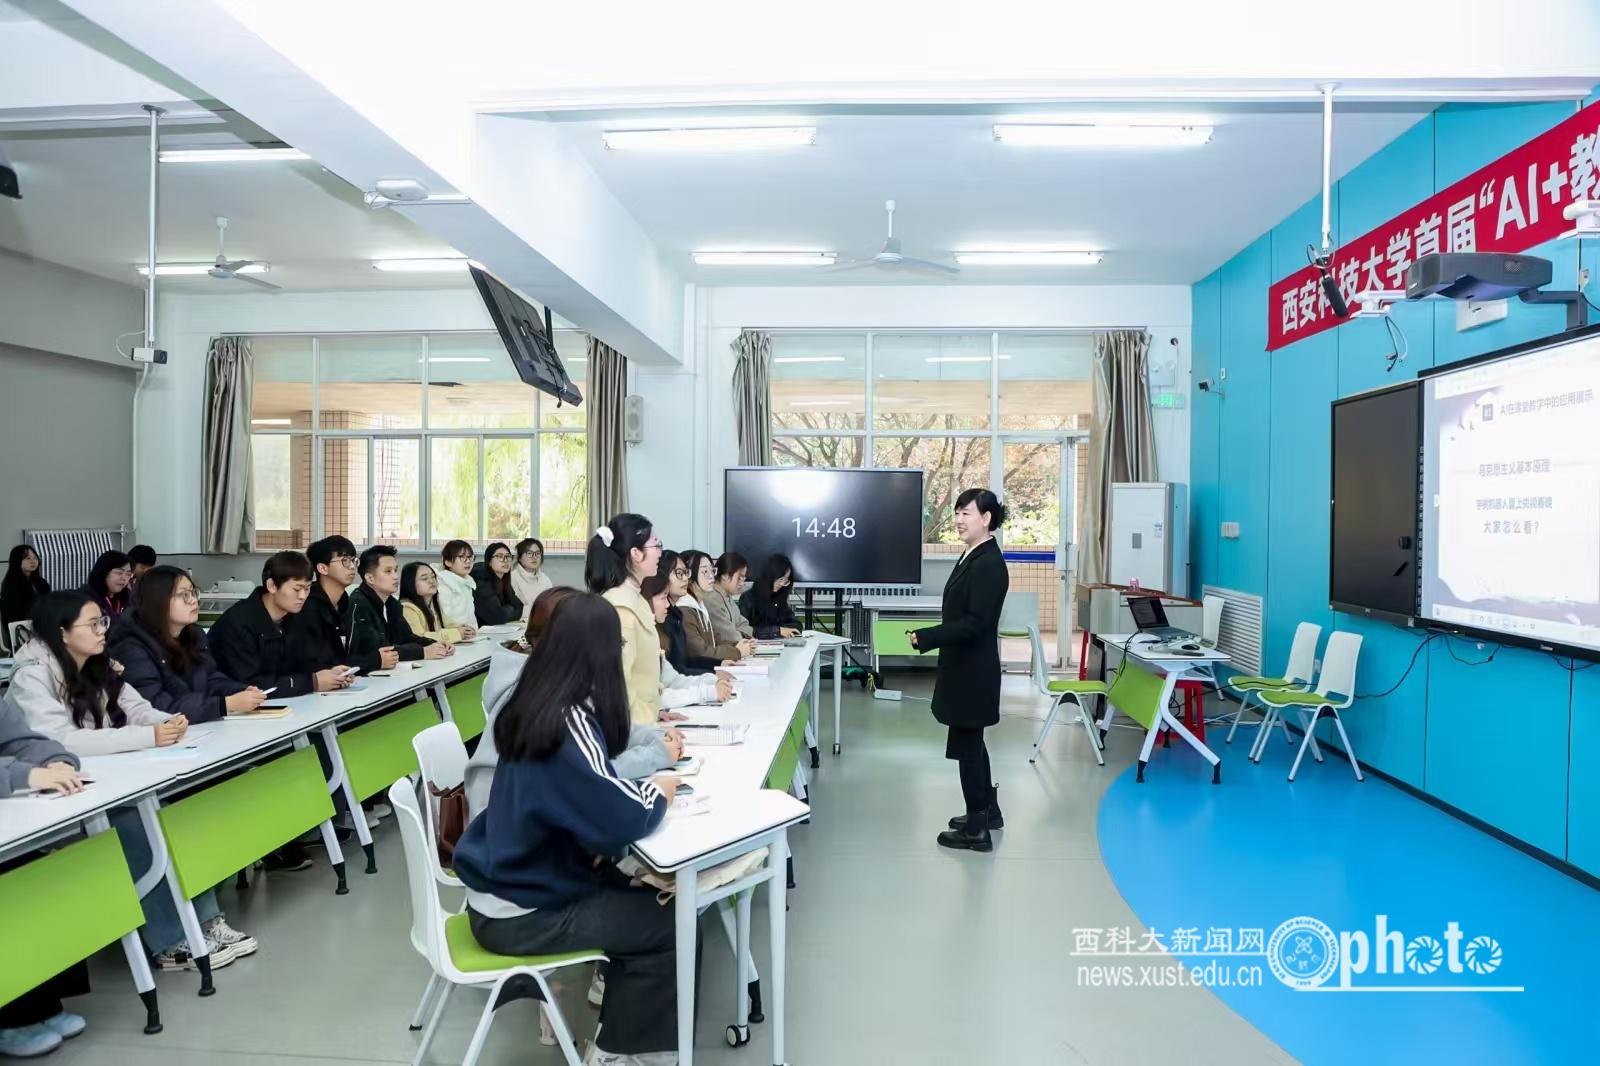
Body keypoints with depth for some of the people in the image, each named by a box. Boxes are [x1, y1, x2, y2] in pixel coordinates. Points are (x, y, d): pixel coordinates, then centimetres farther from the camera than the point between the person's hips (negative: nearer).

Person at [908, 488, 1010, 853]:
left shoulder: (989, 564, -20)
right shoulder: (973, 557, 10)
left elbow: (975, 623, -24)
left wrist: (925, 638, -23)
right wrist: (930, 636, 8)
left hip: (973, 670, -10)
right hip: (966, 667, 10)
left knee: (966, 744, 0)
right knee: (971, 742, 21)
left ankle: (977, 829, 13)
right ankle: (987, 810, 36)